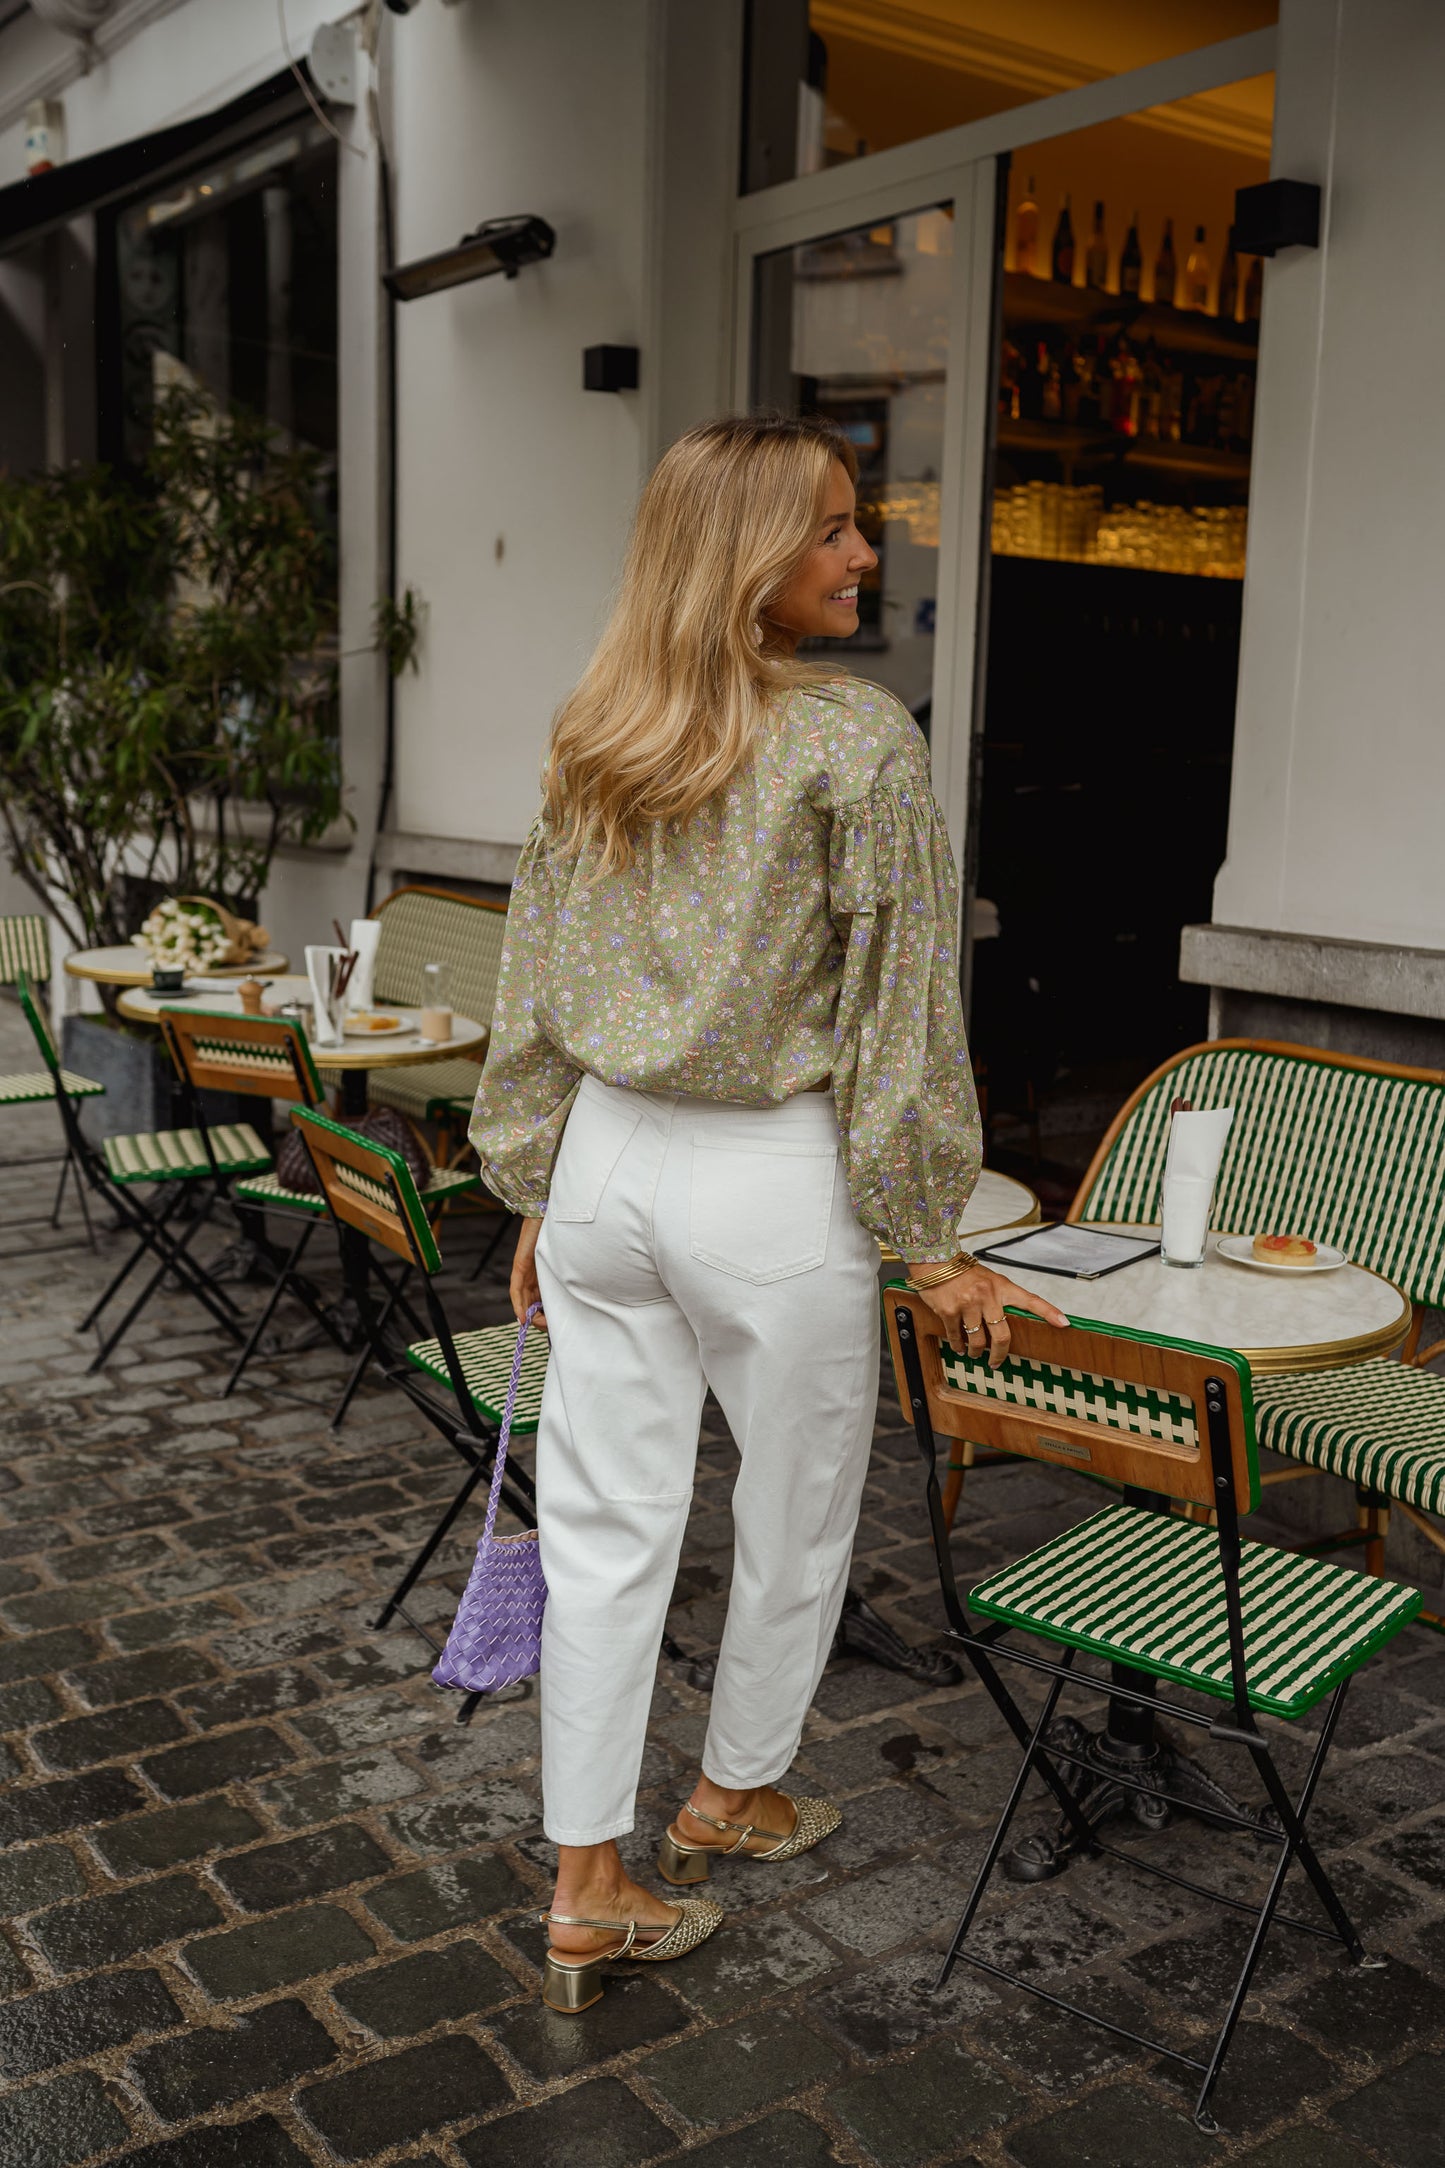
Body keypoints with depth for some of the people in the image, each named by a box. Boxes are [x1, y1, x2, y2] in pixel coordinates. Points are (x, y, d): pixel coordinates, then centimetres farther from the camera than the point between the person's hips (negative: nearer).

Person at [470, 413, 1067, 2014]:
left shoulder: (588, 739, 4)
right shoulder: (860, 740, -13)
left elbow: (534, 992, 7)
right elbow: (901, 1005, -11)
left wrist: (535, 1190, 16)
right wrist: (931, 1239, -4)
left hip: (605, 1162, 5)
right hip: (771, 1183, -5)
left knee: (607, 1523, 12)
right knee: (797, 1511, 18)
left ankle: (586, 1887, 21)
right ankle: (732, 1793, 40)